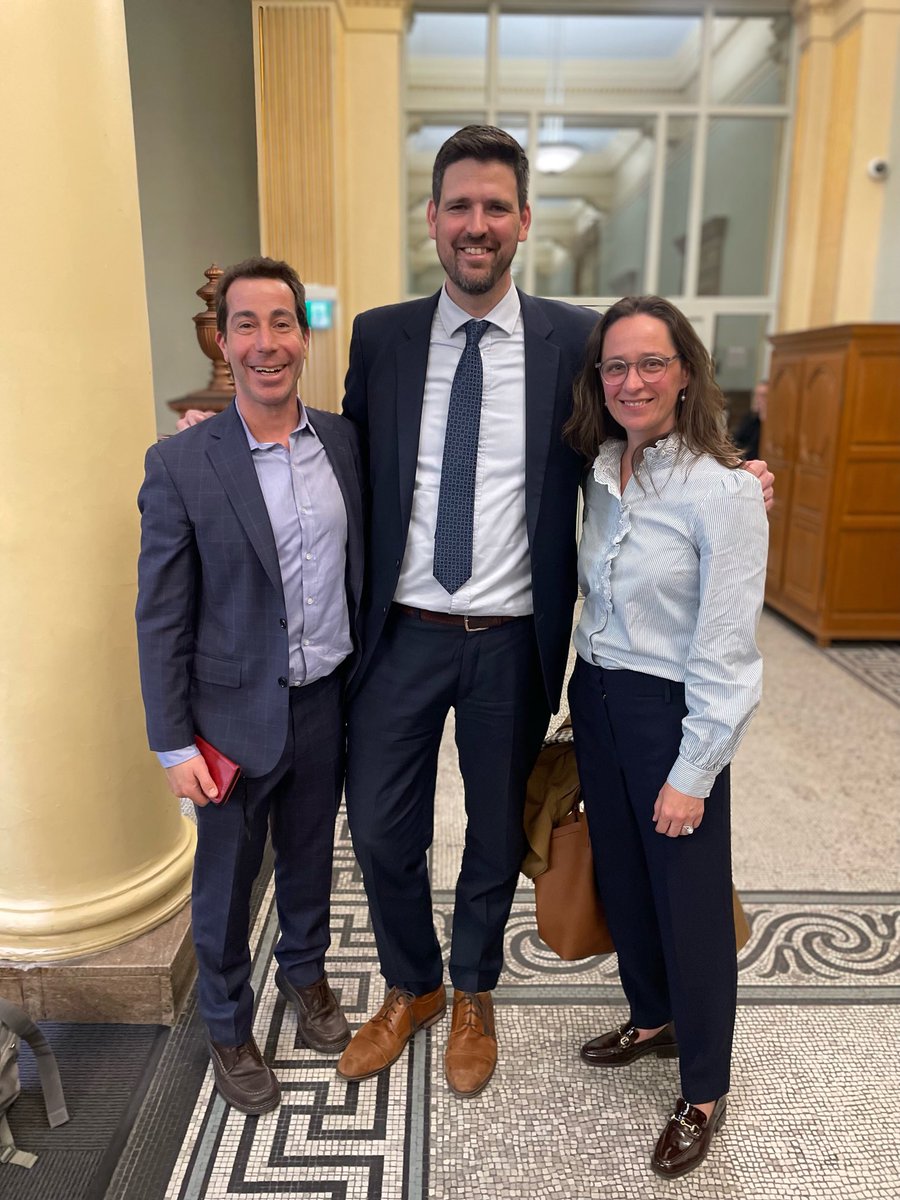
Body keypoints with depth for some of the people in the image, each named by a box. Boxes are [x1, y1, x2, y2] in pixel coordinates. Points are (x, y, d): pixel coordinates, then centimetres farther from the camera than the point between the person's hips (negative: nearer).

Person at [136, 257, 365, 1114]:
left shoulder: (343, 440, -2)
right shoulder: (180, 465, -14)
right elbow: (161, 618, -10)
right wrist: (174, 744, -10)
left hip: (327, 698, 4)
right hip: (235, 712, -3)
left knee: (311, 854, 23)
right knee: (226, 878, 16)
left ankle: (304, 971, 51)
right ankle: (227, 1027, 41)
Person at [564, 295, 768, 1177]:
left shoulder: (725, 491, -17)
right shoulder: (600, 474, 3)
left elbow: (725, 654, -17)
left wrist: (693, 772, -15)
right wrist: (586, 696, 10)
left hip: (673, 712, -6)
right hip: (596, 699, 7)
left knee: (689, 899, 9)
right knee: (620, 875, 20)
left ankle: (703, 1091, 33)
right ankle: (652, 1018, 47)